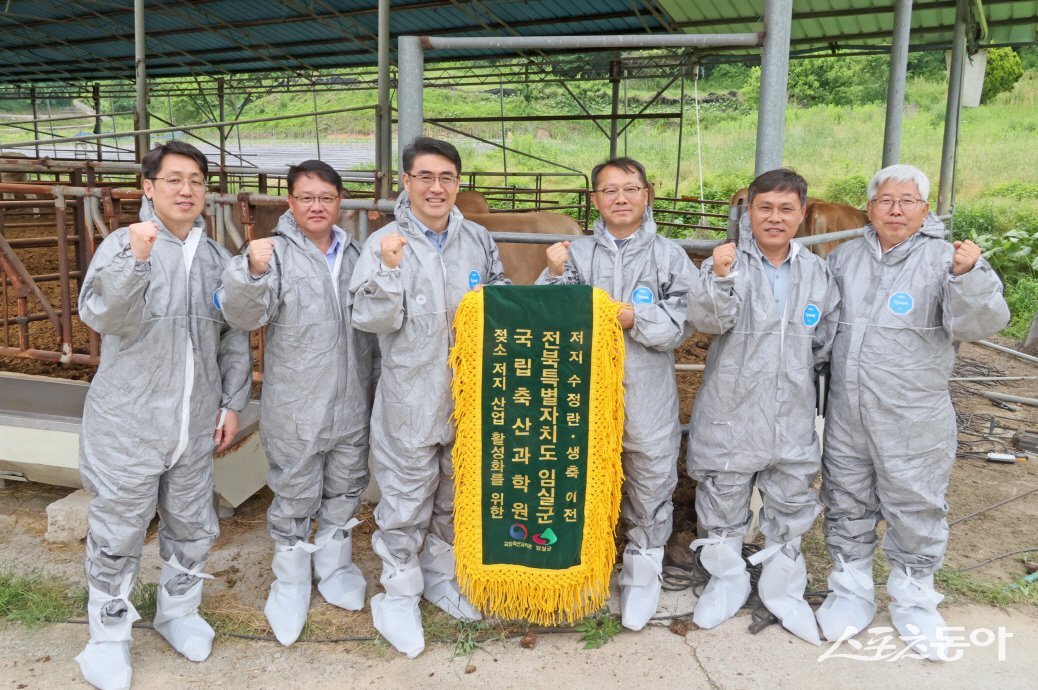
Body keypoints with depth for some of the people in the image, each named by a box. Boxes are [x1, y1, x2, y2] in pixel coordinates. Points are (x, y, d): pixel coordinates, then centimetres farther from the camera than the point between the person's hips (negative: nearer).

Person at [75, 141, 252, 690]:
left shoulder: (216, 258, 6)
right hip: (128, 423, -4)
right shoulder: (124, 244, -8)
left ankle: (177, 612, 39)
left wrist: (232, 402, 9)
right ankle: (109, 635, 28)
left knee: (193, 527, 16)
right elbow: (100, 316, -22)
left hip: (196, 425, 4)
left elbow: (234, 337, 11)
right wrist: (133, 261, -37)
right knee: (118, 532, 8)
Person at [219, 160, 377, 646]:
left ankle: (333, 567, 39)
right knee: (294, 497, 9)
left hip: (352, 405, 5)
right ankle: (291, 582, 30)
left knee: (345, 492, 18)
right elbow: (244, 315, -22)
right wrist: (251, 271, -40)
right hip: (295, 409, -4)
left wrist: (375, 383, 19)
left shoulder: (354, 254, 7)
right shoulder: (275, 254, -9)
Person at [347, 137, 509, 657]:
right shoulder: (385, 243, -9)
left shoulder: (478, 240, 3)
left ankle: (441, 575, 39)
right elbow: (370, 319, -14)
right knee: (406, 501, 6)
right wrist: (388, 270, -28)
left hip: (469, 394, 4)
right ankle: (399, 593, 25)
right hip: (410, 398, -4)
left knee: (457, 493, 19)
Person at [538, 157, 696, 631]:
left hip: (649, 396, -1)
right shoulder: (576, 254, 3)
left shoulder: (669, 256, 1)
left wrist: (633, 318, -19)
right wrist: (556, 276, -18)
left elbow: (683, 322, -7)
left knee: (650, 483, 10)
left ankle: (643, 572, 31)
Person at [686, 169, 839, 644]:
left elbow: (827, 342, 11)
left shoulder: (818, 273, 2)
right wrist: (719, 277, -40)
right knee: (723, 502, 13)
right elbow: (708, 320, -24)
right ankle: (727, 582, 35)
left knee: (791, 504, 16)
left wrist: (804, 376, 1)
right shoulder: (728, 263, -9)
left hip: (793, 417, 3)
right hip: (730, 413, -3)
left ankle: (783, 589, 37)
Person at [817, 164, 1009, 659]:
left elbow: (980, 322, -18)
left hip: (913, 423, -3)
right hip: (845, 417, 4)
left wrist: (968, 277, -36)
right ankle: (850, 591, 34)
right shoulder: (845, 258, 7)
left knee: (915, 510, 10)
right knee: (846, 505, 15)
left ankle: (914, 602, 32)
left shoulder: (945, 259, -7)